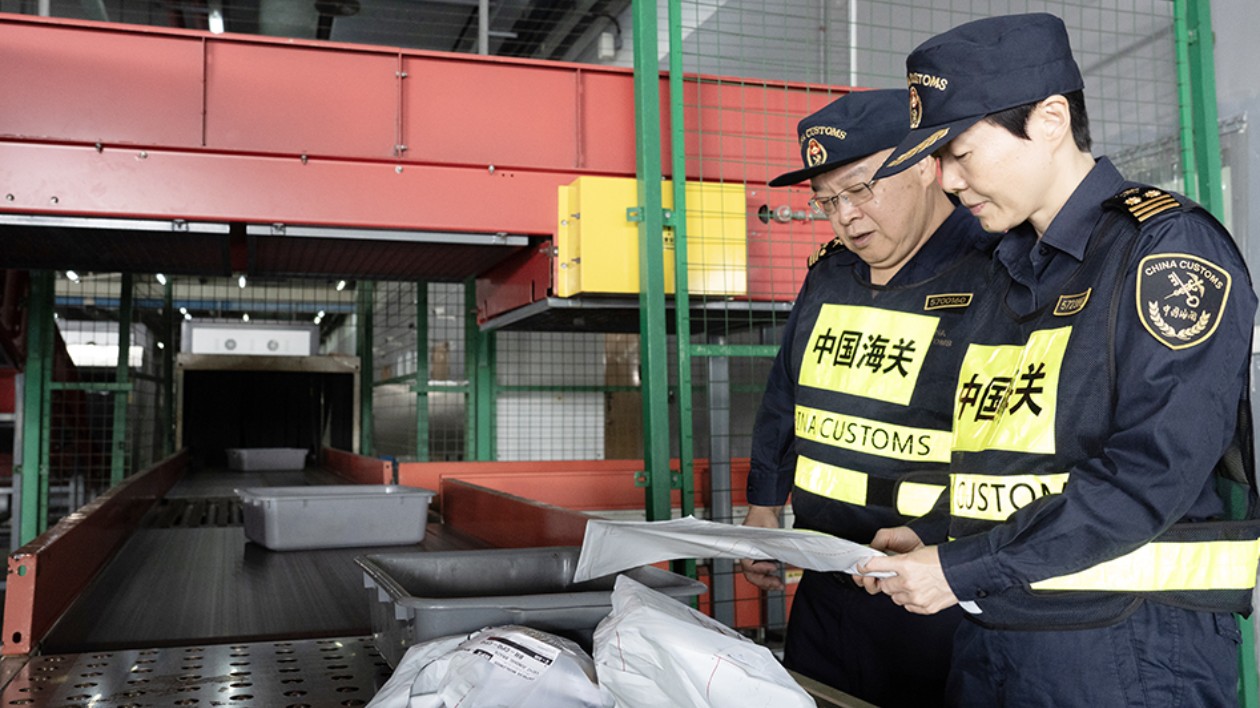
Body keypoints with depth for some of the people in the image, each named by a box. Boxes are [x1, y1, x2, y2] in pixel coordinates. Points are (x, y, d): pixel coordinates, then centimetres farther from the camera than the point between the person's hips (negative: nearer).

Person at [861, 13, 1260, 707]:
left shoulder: (1167, 246, -11)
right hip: (987, 635, 7)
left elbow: (1155, 470, -20)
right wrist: (933, 542, 2)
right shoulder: (1009, 271, 13)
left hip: (1129, 648, -7)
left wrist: (964, 568, -18)